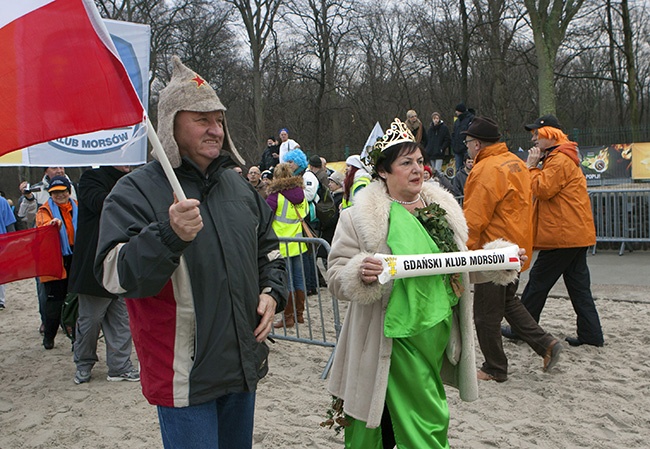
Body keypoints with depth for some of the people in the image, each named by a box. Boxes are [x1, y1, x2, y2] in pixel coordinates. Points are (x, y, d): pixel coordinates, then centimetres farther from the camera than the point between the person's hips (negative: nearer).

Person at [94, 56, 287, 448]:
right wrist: (170, 235, -35)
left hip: (244, 366, 6)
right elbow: (116, 276, -20)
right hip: (185, 378, -6)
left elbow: (269, 250, 22)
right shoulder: (136, 192, -10)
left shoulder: (240, 186, 10)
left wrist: (273, 292, 4)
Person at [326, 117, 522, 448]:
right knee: (428, 422, -1)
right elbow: (336, 276, -9)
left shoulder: (440, 206, 10)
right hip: (397, 337, -5)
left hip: (439, 332, 6)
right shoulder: (361, 216, -8)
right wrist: (361, 275, -29)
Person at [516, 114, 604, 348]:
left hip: (563, 234, -10)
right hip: (576, 233, 10)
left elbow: (543, 189, -21)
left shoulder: (560, 160, -14)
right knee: (578, 285, 11)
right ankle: (591, 333, 13)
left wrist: (532, 166, -10)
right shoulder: (558, 158, 20)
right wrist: (535, 167, 6)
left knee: (538, 281, 0)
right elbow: (548, 190, 19)